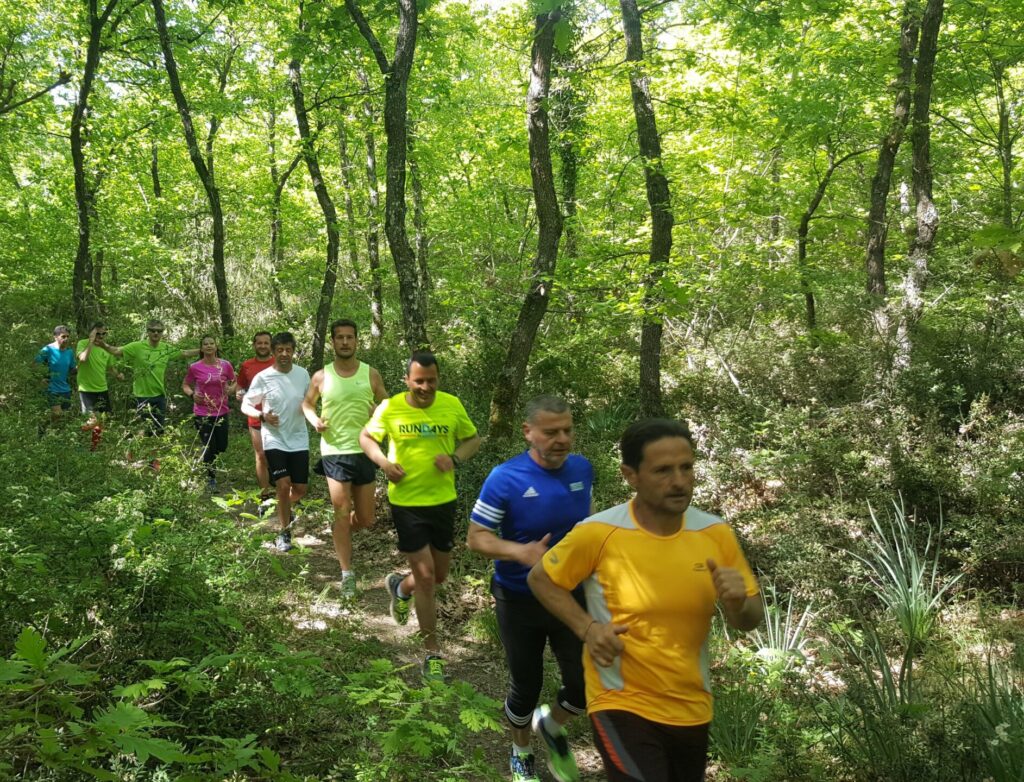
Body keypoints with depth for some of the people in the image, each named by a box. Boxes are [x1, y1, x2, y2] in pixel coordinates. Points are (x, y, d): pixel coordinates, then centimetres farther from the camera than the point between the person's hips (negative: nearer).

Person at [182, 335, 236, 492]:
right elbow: (185, 385, 8)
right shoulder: (195, 367, -6)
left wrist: (231, 388, -10)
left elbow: (235, 382, 12)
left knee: (222, 447, 9)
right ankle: (211, 479, 20)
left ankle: (207, 457, 44)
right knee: (209, 447, 2)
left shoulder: (226, 365, -2)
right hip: (202, 414, -2)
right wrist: (192, 394, -12)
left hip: (221, 412, 2)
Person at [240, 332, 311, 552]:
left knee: (301, 488, 5)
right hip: (274, 440, -3)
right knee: (283, 485, -11)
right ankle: (284, 532, 9)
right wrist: (262, 415, -21)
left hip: (299, 440, 3)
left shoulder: (303, 374, -1)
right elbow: (245, 406, -2)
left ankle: (285, 508, 40)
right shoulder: (262, 378, -9)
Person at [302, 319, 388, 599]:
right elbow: (306, 403, 15)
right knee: (341, 512, -5)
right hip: (334, 452, -1)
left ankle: (340, 527, 43)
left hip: (364, 452, 2)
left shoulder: (371, 374, -1)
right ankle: (347, 573, 6)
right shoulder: (321, 376, -1)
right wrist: (314, 419, -6)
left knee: (365, 520, 8)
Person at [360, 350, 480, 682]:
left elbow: (473, 439, 6)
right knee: (425, 577, -3)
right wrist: (383, 462, -14)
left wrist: (455, 458, -15)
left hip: (443, 501, 3)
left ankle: (400, 587, 49)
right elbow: (366, 437, 5)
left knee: (439, 576, 14)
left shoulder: (452, 405, -6)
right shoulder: (390, 408, -10)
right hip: (406, 504, -3)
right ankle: (432, 652, 14)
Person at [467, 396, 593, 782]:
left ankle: (551, 725, 38)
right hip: (520, 601, -3)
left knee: (588, 684, 4)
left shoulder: (583, 469, -6)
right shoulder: (505, 478, -21)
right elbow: (475, 537, -17)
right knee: (525, 686, 13)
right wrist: (521, 551, -32)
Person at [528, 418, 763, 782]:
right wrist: (587, 628, -16)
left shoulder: (715, 533, -8)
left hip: (692, 708, 5)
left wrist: (737, 603, -20)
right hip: (622, 704, -4)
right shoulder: (599, 533, -18)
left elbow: (749, 621, 2)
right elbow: (540, 578, -4)